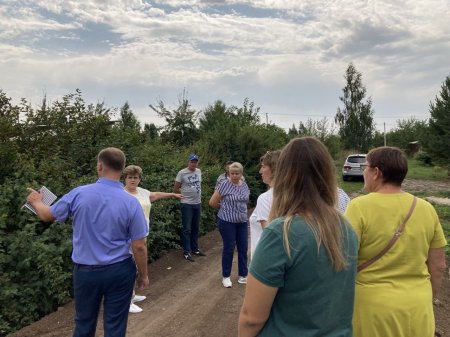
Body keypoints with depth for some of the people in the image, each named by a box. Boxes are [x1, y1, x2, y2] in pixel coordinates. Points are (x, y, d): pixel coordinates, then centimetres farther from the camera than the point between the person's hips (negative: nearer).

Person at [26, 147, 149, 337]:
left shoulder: (79, 194, -12)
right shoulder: (131, 202, -16)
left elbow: (47, 215, 6)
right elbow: (139, 247, -12)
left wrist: (36, 201, 28)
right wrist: (143, 275, 3)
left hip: (86, 271, 2)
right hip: (119, 271, -1)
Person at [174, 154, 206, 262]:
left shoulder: (199, 171, 5)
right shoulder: (182, 173, -12)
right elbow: (175, 189, -6)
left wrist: (197, 195, 13)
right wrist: (184, 195, 3)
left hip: (198, 203, 6)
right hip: (187, 204, -6)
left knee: (195, 228, 15)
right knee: (186, 229, -1)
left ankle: (194, 249, 28)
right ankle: (186, 252, 8)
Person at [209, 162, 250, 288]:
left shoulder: (244, 185, 4)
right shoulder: (224, 184, -13)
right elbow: (212, 202, -8)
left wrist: (238, 211, 10)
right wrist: (225, 208, 5)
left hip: (242, 222, 5)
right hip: (227, 222, -5)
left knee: (243, 248, 10)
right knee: (229, 249, 5)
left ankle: (243, 275, 25)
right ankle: (226, 277, 22)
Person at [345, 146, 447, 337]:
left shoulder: (359, 207, -17)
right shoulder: (426, 209, -2)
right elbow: (438, 266, 4)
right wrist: (425, 299, 18)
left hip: (372, 309, -4)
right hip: (417, 311, 4)